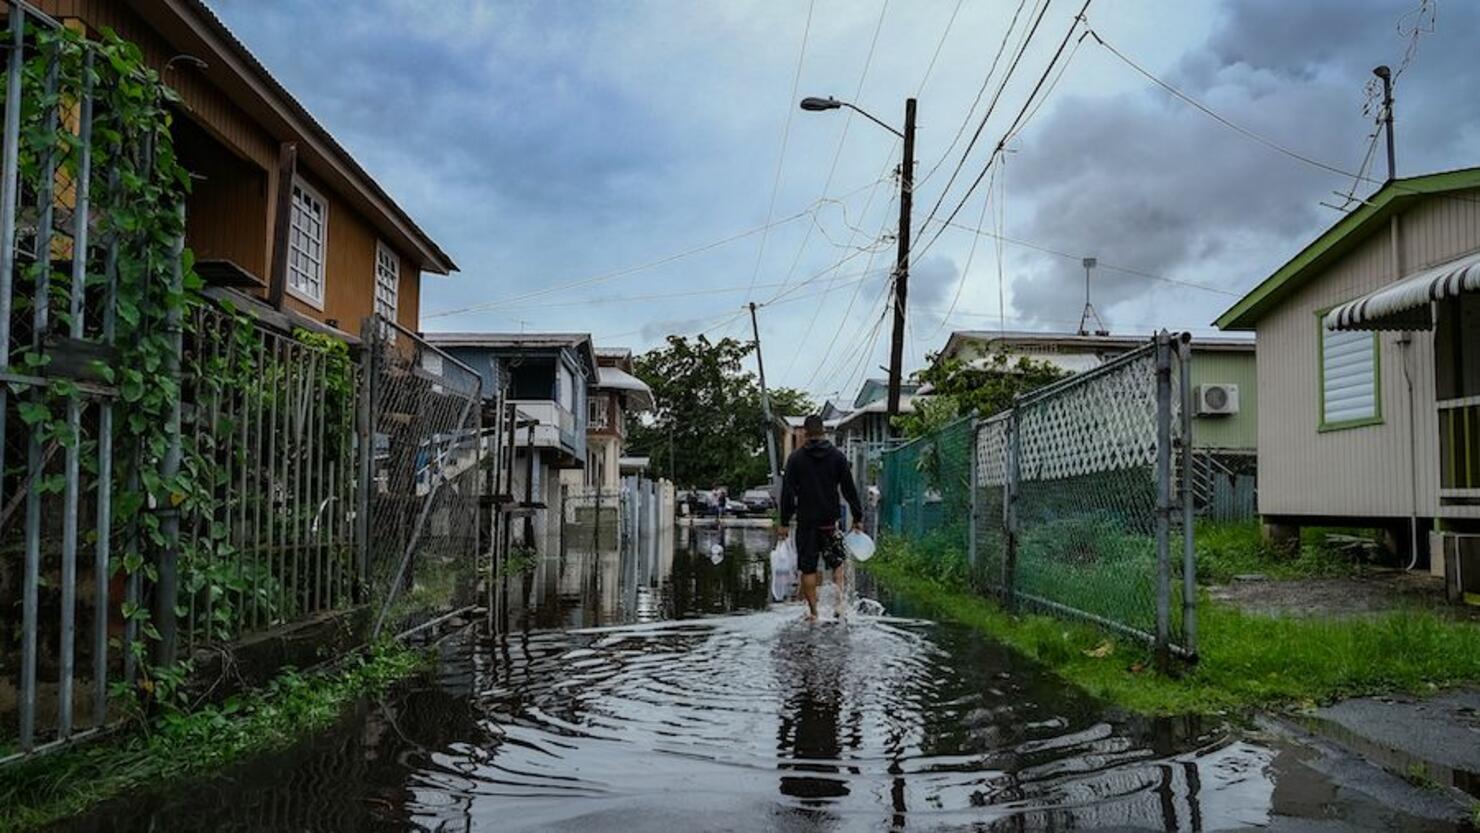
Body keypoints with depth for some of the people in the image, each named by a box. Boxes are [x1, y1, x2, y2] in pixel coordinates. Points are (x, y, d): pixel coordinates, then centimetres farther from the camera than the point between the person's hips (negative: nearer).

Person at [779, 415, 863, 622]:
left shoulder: (796, 458, 0)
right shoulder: (837, 456, 1)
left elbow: (787, 492, -2)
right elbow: (849, 489, 2)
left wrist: (785, 522, 2)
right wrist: (858, 516, 9)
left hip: (806, 521, 0)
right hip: (830, 520, 1)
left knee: (808, 569, 5)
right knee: (839, 561, 14)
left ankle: (813, 611, 7)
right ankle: (839, 600, -3)